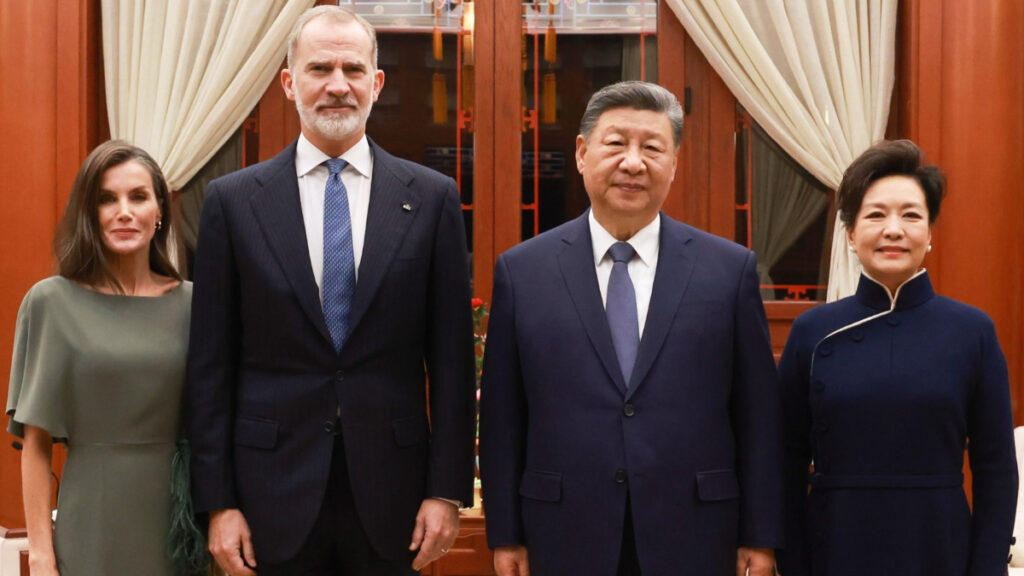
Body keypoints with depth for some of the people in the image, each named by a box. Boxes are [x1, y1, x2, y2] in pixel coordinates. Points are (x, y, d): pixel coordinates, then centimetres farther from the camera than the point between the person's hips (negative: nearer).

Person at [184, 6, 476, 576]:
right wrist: (217, 502, -2)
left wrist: (449, 489, -2)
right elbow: (211, 365, 1)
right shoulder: (233, 201, 1)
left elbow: (451, 357, 2)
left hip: (391, 492, 0)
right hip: (275, 493, 0)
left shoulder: (433, 197, 2)